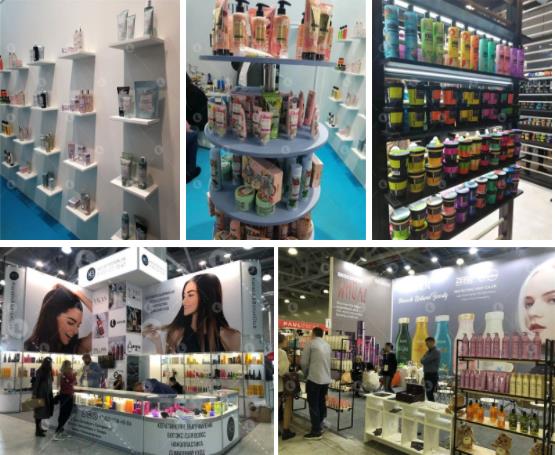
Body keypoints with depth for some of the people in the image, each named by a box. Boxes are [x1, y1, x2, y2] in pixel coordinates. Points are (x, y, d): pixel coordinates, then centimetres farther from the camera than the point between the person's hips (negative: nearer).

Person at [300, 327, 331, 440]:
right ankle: (320, 425, 26)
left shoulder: (310, 344, -6)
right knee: (321, 403, 17)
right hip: (326, 378, 6)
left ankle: (316, 431, -1)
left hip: (314, 378, -6)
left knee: (313, 405, -1)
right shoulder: (327, 345, 11)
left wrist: (306, 374, 11)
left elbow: (304, 362, -5)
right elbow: (329, 362, 10)